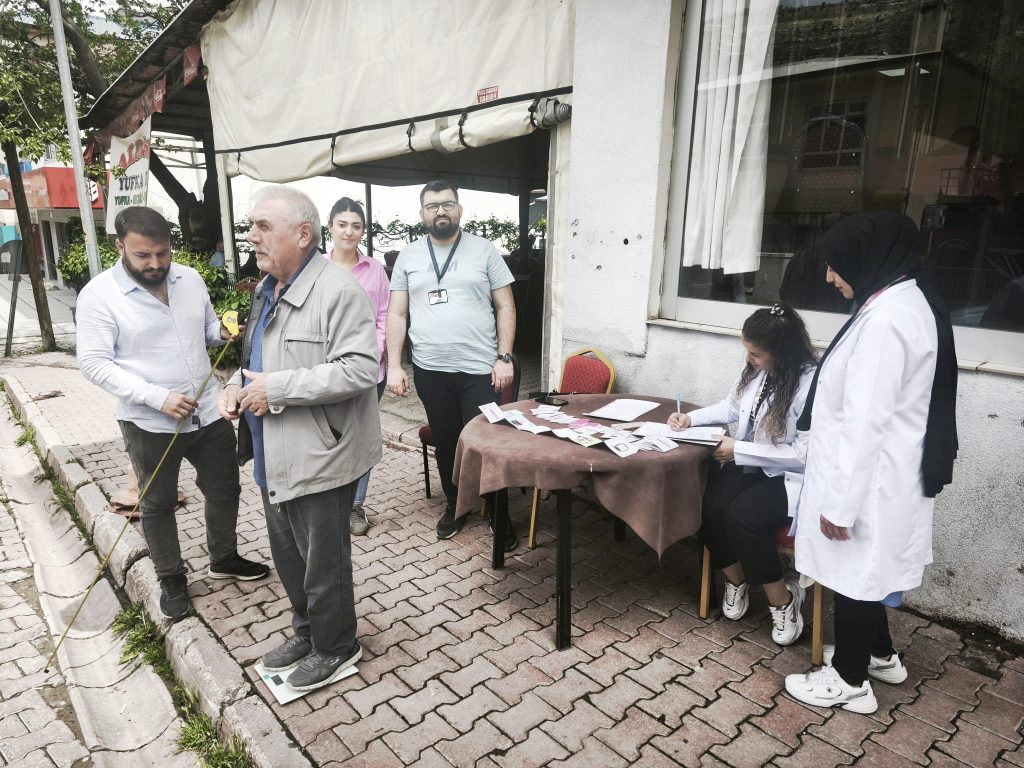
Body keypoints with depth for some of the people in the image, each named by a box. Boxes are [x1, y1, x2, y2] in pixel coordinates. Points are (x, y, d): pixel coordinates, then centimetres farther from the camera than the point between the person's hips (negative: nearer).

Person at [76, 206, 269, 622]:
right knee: (158, 505, 14)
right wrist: (157, 397, -25)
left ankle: (223, 558, 40)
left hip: (208, 413, 5)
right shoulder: (99, 295, -13)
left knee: (224, 490, 17)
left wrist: (225, 331, -12)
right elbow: (94, 362, -15)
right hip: (149, 424, -4)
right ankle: (171, 580, 33)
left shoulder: (190, 278, 1)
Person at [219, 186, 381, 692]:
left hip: (319, 456, -9)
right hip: (275, 456, 9)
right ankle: (306, 630, 45)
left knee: (323, 561, 8)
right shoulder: (266, 291, 12)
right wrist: (239, 384, 3)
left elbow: (360, 368, -28)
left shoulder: (338, 290, -19)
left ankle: (335, 648, 31)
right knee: (288, 555, 23)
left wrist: (277, 389, -24)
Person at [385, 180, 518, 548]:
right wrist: (394, 365, 1)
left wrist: (504, 357, -7)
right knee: (445, 442, 14)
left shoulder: (484, 250, 2)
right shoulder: (408, 256, 7)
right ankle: (454, 504, 33)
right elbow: (396, 314, 7)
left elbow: (505, 307, 2)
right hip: (430, 370, 2)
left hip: (480, 369, -2)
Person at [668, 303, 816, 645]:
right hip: (749, 464, 6)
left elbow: (804, 453, -22)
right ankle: (736, 579, 9)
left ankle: (782, 598, -2)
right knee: (709, 508, -21)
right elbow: (732, 407, 18)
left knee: (742, 517, -31)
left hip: (791, 476, -6)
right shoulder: (755, 370, 0)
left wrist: (739, 450, -20)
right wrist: (691, 417, 3)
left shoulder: (811, 383, -22)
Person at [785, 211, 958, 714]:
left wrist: (839, 504, -21)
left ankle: (850, 681, 25)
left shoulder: (885, 317, -24)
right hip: (883, 475, 10)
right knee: (863, 571, 23)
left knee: (852, 574, 7)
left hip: (869, 480, -10)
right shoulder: (911, 304, 8)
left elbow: (865, 423, -26)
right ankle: (879, 654, 42)